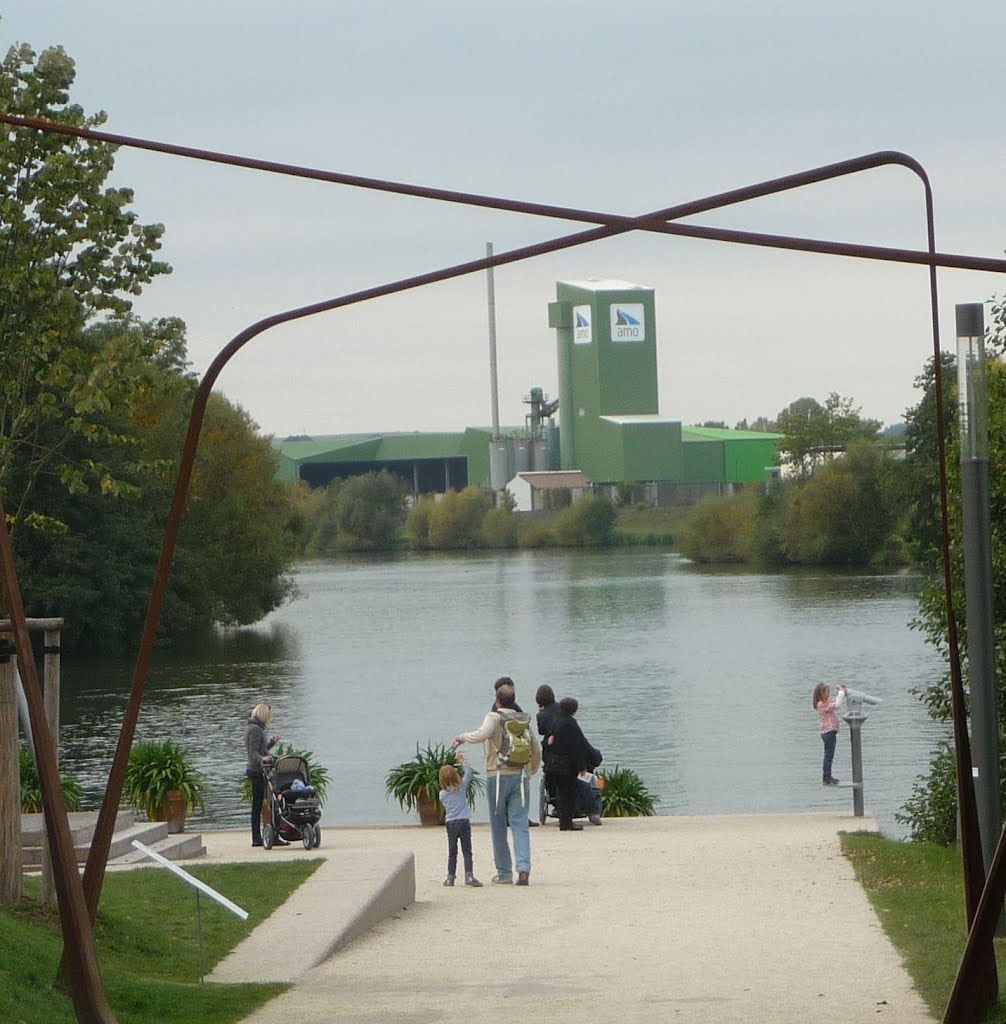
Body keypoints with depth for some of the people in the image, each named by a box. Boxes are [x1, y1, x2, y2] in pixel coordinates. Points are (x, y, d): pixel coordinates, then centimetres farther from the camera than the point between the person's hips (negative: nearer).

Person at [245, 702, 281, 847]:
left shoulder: (255, 728, 18)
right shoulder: (255, 729, -13)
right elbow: (253, 753, -21)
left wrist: (272, 741, 41)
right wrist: (262, 759, -39)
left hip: (255, 771, 10)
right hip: (258, 771, -10)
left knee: (257, 806, 10)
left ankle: (256, 839, 11)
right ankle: (274, 836, -12)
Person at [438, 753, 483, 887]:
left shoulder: (442, 794, 0)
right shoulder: (462, 787, -3)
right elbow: (468, 772, 8)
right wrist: (462, 761, 19)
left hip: (450, 823, 2)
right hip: (464, 821, -2)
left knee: (452, 852, 10)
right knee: (467, 851, -3)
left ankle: (450, 877, 9)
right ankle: (469, 875, -15)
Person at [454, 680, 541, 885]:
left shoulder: (494, 718, -4)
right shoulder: (524, 720, 9)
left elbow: (482, 734, -24)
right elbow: (537, 749, 11)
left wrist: (463, 737, -6)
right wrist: (533, 770, 28)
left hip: (497, 776, -3)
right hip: (519, 776, 3)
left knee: (499, 826, 6)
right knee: (520, 824, 0)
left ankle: (504, 873, 8)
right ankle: (523, 867, -19)